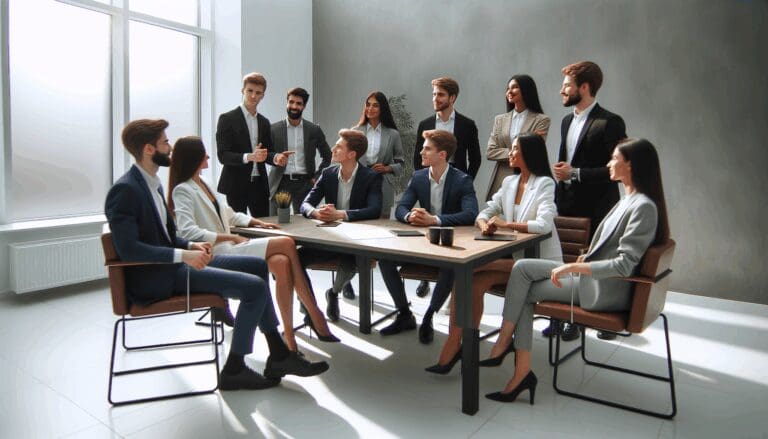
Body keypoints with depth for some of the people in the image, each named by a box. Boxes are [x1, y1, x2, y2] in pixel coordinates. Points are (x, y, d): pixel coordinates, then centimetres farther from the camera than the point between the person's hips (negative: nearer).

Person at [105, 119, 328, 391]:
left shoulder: (152, 183, 13)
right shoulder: (125, 190, -16)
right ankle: (233, 370, -1)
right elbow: (128, 248, -25)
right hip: (156, 277, -10)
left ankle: (278, 354, 8)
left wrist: (190, 246, -1)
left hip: (172, 264, 10)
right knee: (255, 287, -17)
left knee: (257, 265, 7)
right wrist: (182, 255, -27)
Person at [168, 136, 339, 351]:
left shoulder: (202, 184, 23)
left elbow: (229, 215, 28)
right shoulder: (182, 190, -3)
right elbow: (188, 232, -16)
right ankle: (314, 315, -13)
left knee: (281, 262, -23)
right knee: (286, 244, -20)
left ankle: (289, 335, -21)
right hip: (215, 254, -7)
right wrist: (232, 237, -17)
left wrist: (256, 222, 10)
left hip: (227, 248, 7)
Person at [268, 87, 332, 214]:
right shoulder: (274, 129, 4)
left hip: (304, 184, 1)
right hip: (280, 183, 0)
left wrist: (316, 177, 7)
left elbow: (327, 156, 15)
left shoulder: (314, 130, 7)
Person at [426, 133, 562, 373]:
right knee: (475, 282, -24)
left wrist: (506, 224, -19)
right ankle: (459, 343, -17)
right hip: (513, 255, 6)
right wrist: (484, 225, -13)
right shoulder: (509, 182, 14)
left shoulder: (545, 184, -6)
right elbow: (484, 213, 10)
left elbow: (544, 224, -21)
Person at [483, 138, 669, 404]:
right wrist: (587, 259, 5)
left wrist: (574, 267, -23)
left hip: (604, 291, -9)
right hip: (593, 278, 9)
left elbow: (624, 265, -23)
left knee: (525, 291, -12)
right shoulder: (628, 200, 12)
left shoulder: (644, 206, -18)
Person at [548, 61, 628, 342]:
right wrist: (559, 170, 6)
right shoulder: (567, 121, 14)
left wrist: (575, 173, -18)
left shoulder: (610, 123, -11)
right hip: (567, 205, 7)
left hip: (595, 210, -7)